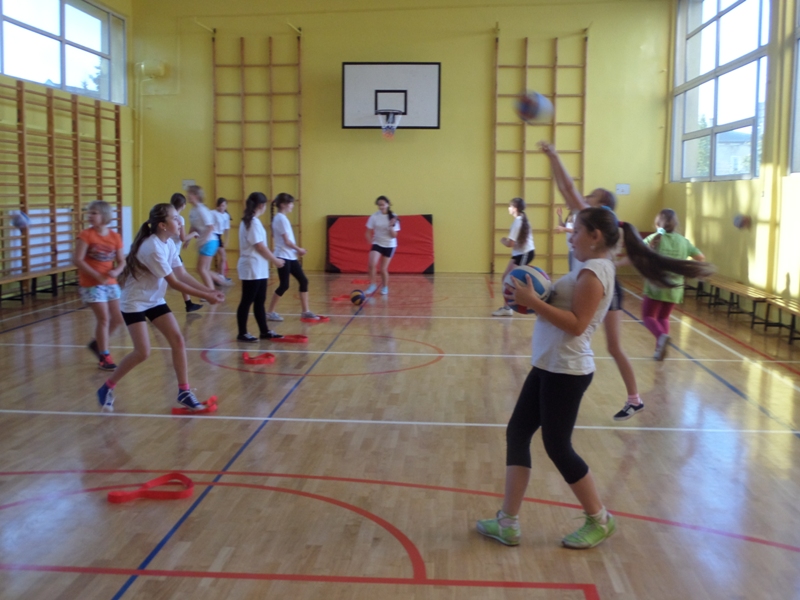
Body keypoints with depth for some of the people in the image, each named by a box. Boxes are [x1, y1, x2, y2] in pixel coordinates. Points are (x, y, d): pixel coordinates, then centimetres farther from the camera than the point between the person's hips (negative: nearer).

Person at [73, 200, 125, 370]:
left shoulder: (115, 237, 2)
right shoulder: (86, 235, -9)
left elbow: (121, 261, 7)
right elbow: (77, 260, -16)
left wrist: (116, 271, -15)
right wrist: (97, 276, -20)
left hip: (110, 283, 5)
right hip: (91, 284, -5)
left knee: (118, 318, 7)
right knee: (104, 318, -7)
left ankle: (97, 343, 31)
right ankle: (104, 357, 6)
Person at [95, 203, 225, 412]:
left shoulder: (169, 243, -2)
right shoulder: (153, 248, -28)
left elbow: (182, 274, -4)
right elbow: (174, 283, -25)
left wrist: (208, 290, -16)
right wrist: (205, 296, -23)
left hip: (154, 300, 8)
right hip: (134, 302, -8)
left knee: (178, 342, -1)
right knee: (143, 353, -12)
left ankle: (184, 392, 6)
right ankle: (107, 388, 9)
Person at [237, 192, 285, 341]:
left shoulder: (248, 221, 13)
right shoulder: (253, 222, -16)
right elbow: (260, 247, -18)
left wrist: (272, 258, 12)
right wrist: (275, 260, -8)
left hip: (258, 269, 10)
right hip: (252, 269, -10)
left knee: (259, 301, 13)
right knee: (247, 301, -2)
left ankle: (264, 331, 19)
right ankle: (242, 333, 4)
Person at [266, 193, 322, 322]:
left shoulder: (282, 218, 14)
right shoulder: (281, 218, -14)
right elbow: (286, 241, -17)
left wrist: (296, 250, 5)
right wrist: (299, 249, -3)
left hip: (290, 256, 9)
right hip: (283, 257, -9)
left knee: (303, 281, 6)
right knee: (284, 285, -4)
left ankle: (305, 312, 10)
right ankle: (270, 313, 8)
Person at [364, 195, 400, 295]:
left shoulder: (393, 217, -10)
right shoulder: (374, 216, -8)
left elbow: (394, 235, -12)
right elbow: (368, 232, 0)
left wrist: (391, 226, -28)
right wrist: (370, 240, -17)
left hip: (389, 245, -1)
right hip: (377, 243, 1)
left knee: (383, 269, 3)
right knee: (372, 264, -22)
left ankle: (385, 287, 27)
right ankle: (372, 285, -4)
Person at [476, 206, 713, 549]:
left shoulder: (593, 271, -16)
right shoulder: (592, 267, 15)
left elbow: (576, 324, -24)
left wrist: (534, 302, -23)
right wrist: (534, 299, 3)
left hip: (566, 371, -10)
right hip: (549, 366, 10)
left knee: (557, 447, 1)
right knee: (517, 433, 9)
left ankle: (600, 521, 20)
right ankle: (508, 524, 15)